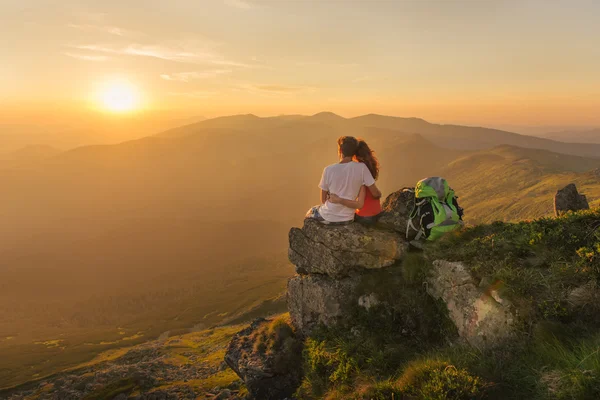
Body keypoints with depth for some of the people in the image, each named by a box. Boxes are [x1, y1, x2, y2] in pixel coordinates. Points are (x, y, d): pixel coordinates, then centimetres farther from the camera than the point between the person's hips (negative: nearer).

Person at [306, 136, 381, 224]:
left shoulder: (328, 170, -16)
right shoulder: (361, 167, -14)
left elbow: (323, 200, -6)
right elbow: (376, 194, -10)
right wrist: (379, 194, 13)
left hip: (328, 218, -2)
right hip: (347, 219, 2)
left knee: (310, 213, 32)